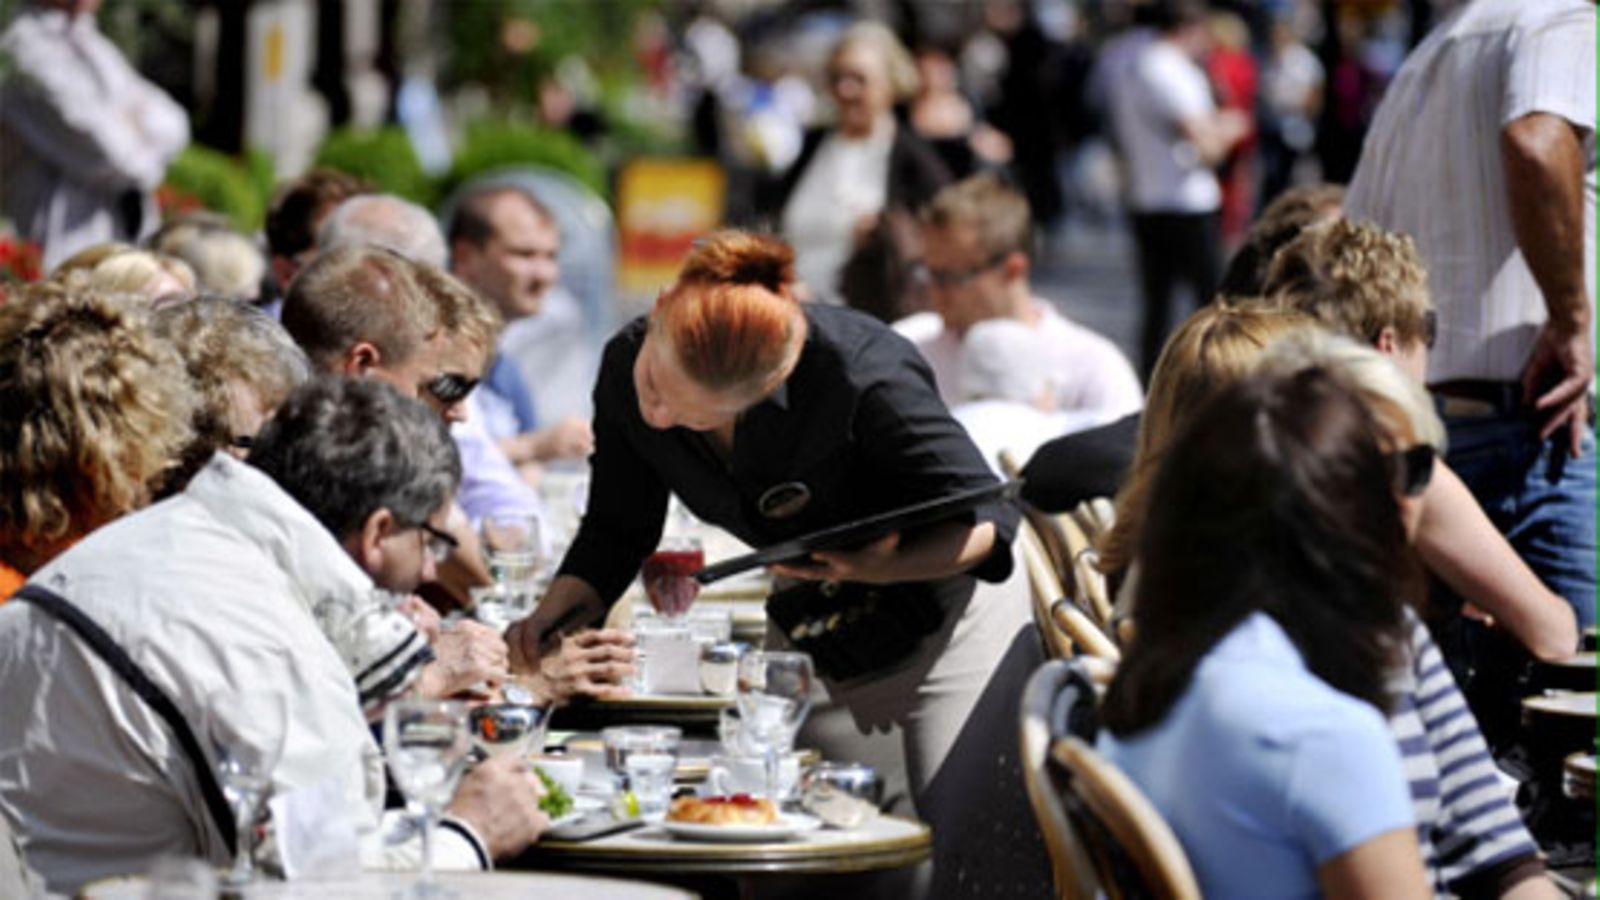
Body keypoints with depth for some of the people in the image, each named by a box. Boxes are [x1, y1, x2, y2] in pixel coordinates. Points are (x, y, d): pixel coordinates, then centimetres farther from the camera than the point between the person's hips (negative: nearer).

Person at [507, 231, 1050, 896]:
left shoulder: (862, 378, -35)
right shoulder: (628, 365, -18)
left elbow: (988, 518, -24)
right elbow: (617, 529, -3)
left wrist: (886, 567, -43)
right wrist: (554, 613, -22)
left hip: (947, 619, -5)